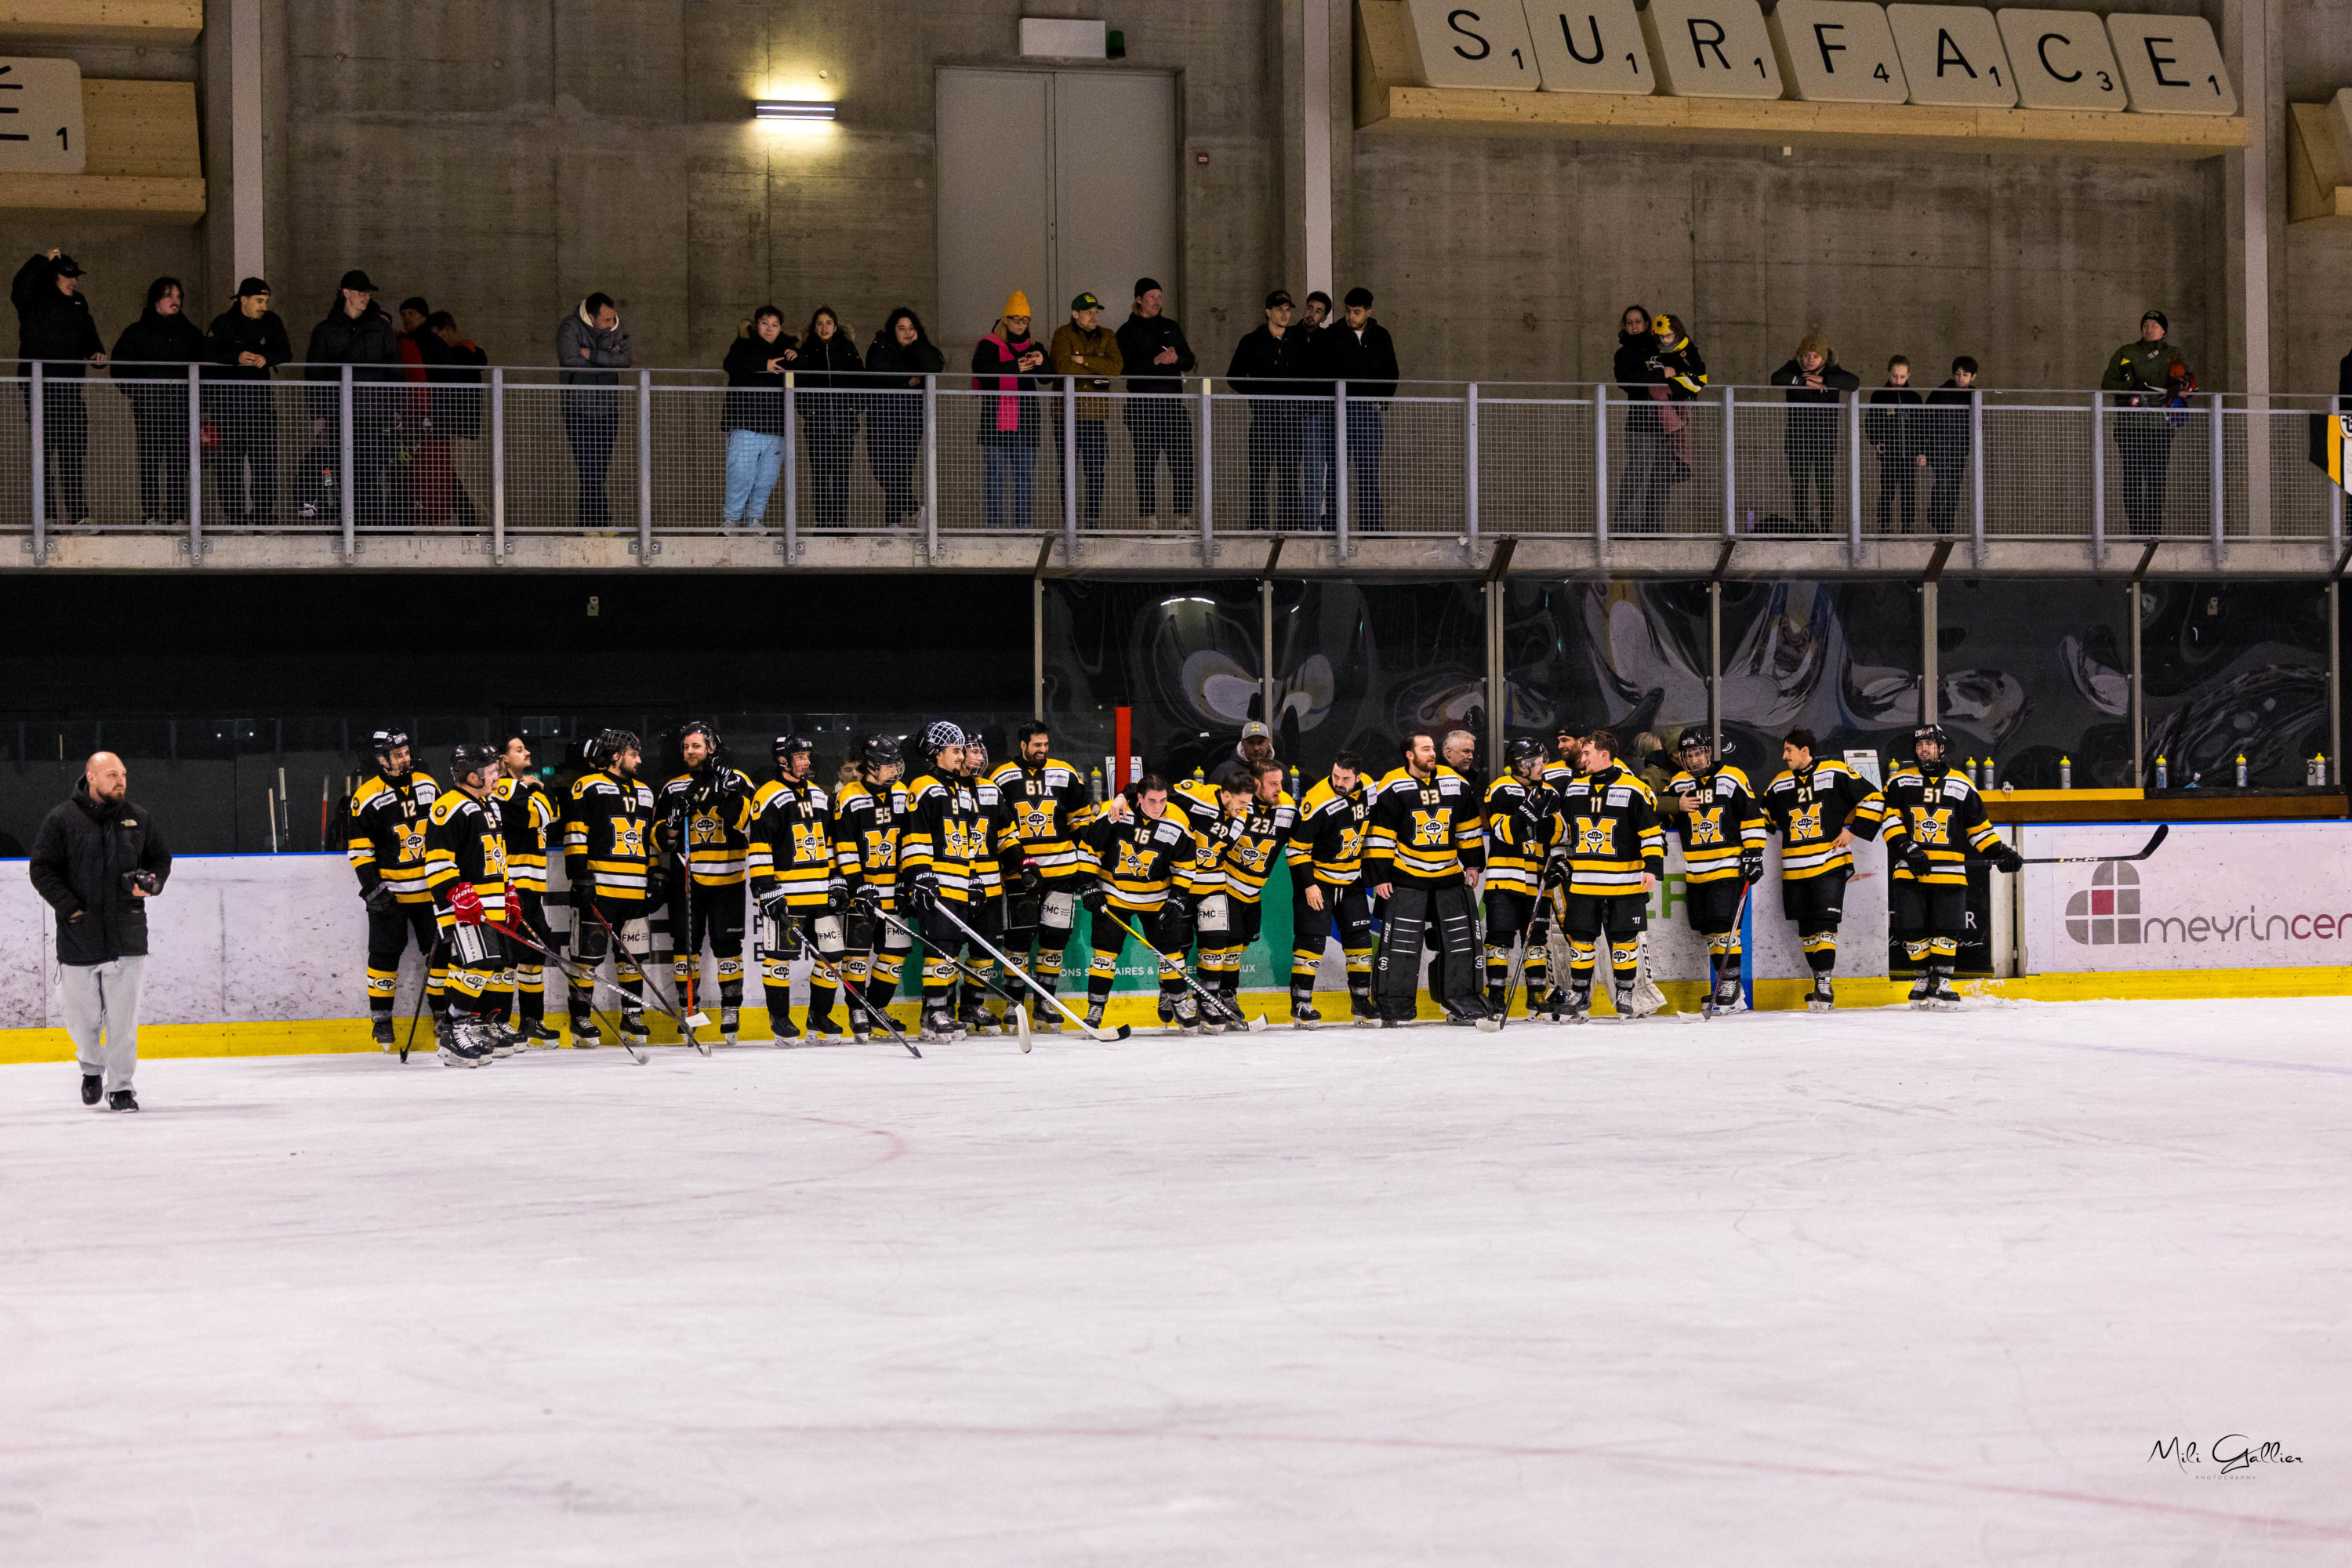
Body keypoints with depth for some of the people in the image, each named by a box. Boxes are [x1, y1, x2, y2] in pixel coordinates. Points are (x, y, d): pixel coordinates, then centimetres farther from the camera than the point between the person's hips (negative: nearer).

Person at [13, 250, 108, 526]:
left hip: (70, 387, 5)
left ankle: (78, 513, 3)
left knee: (75, 451, 2)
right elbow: (21, 287, -22)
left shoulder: (79, 303, 17)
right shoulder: (36, 300, -1)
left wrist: (96, 352, 7)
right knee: (44, 449, -5)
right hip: (39, 386, -5)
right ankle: (46, 512, -3)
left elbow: (88, 335, 27)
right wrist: (43, 260, -25)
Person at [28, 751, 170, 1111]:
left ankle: (120, 1085, 7)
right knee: (82, 1014, 7)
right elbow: (42, 870, -2)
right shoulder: (61, 820, -2)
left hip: (127, 936, 1)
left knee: (123, 1014, -3)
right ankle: (91, 1067, 35)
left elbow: (161, 860, 19)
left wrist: (152, 882, -4)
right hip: (78, 935, -1)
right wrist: (72, 909, -11)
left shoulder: (138, 818, 8)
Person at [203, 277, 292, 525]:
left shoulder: (271, 322, 7)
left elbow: (285, 353, 2)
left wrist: (266, 358, -19)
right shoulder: (224, 323, -2)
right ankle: (234, 512, 2)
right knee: (229, 458, -2)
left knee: (265, 456, -3)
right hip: (226, 393, -2)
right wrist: (237, 357, -28)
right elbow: (208, 353, -13)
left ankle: (264, 512, 1)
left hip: (259, 393, 2)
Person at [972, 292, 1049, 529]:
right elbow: (979, 367, -19)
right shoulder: (990, 345, 0)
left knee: (1026, 473, 4)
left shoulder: (1032, 346, 16)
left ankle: (1024, 522, 9)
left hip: (1026, 420, 5)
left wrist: (1041, 362, -14)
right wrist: (1015, 367, -25)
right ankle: (994, 521, -1)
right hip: (997, 421, -5)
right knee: (995, 472, -4)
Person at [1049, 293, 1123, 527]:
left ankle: (1094, 519, 5)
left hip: (1096, 412, 2)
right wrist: (1097, 369, -7)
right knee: (1067, 470, -2)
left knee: (1095, 469, 0)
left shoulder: (1107, 337, 10)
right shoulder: (1063, 335, 0)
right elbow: (1062, 367, -16)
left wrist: (1083, 360, -12)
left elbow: (1116, 366, -7)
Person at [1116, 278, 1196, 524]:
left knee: (1183, 461, -3)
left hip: (1173, 403, 4)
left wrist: (1176, 358, -10)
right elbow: (1125, 367, -9)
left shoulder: (1171, 327, 17)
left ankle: (1183, 515, 1)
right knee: (1146, 463, -2)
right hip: (1143, 406, -4)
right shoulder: (1128, 331, 4)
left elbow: (1189, 362, 13)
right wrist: (1155, 361, -20)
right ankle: (1150, 518, 1)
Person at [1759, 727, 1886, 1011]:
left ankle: (1824, 983, -12)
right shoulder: (1780, 784, 10)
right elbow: (1762, 817, 22)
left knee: (1825, 922, -13)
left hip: (1830, 862, -5)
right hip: (1794, 869, 5)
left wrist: (1853, 831, -10)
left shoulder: (1835, 773, -6)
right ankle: (1821, 984, 16)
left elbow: (1873, 800, -5)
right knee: (1805, 928, 7)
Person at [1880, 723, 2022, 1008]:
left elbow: (1978, 826, 15)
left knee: (1946, 929, -7)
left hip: (1949, 872, 0)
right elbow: (1889, 818, 1)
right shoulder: (1900, 781, 7)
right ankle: (1925, 976, 15)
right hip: (1909, 870, 0)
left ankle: (1941, 982, 1)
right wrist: (1906, 847, -13)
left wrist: (1999, 852, 3)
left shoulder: (1961, 786, 10)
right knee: (1912, 929, -3)